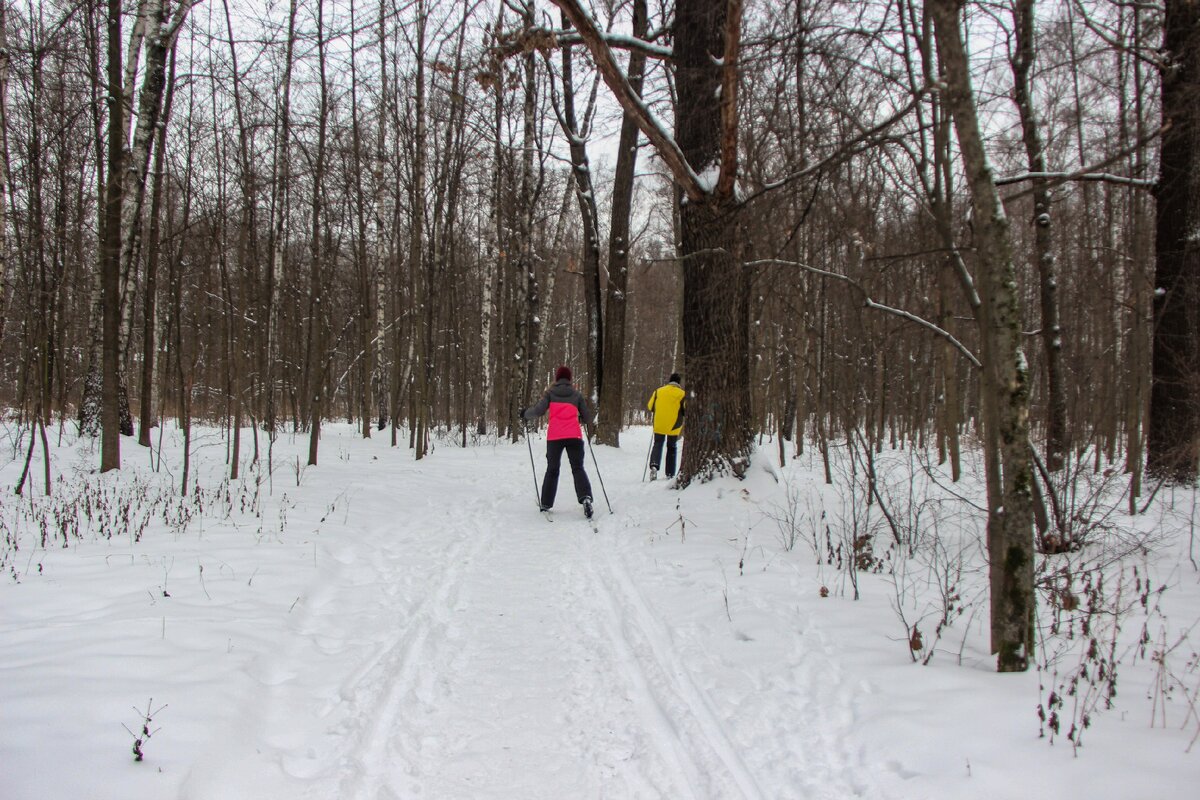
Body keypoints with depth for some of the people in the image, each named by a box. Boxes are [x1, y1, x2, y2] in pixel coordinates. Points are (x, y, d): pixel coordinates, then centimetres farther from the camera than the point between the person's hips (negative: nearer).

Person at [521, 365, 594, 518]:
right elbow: (588, 418, 15)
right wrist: (580, 418, 37)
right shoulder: (576, 394, 14)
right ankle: (585, 497, -25)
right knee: (578, 468, 0)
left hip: (554, 437, 0)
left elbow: (538, 410, -4)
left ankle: (546, 504, 15)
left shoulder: (550, 393, 10)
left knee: (552, 469, 14)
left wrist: (526, 414, 15)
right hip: (574, 436, 0)